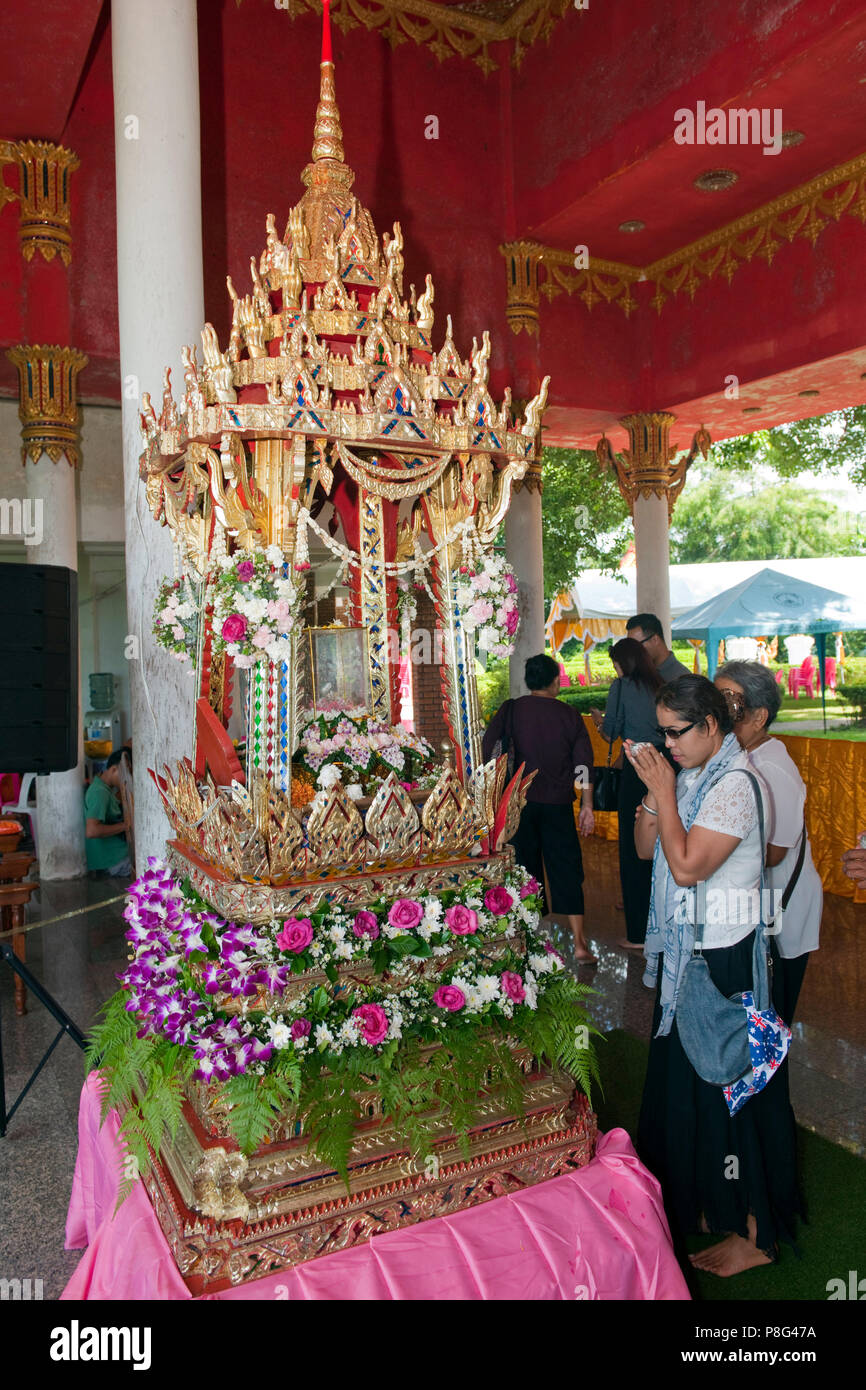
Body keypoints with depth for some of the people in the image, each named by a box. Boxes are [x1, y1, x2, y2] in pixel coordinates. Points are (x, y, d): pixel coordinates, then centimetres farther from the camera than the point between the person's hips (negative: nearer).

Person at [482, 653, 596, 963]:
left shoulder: (511, 710, 0)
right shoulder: (569, 715, 2)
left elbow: (485, 749, -6)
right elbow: (583, 763, 1)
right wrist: (586, 806, 6)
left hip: (520, 801, 0)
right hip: (558, 803, 0)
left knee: (525, 869, 12)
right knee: (566, 870, 5)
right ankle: (579, 944, 2)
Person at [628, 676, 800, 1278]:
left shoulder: (735, 784, -21)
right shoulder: (689, 775, 6)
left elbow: (686, 866, -27)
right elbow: (646, 848, 6)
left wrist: (664, 792, -21)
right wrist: (653, 790, -7)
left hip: (724, 957, -9)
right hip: (686, 948, 9)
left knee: (726, 1082, 4)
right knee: (684, 1074, 20)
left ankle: (754, 1234, 23)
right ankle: (703, 1198, 41)